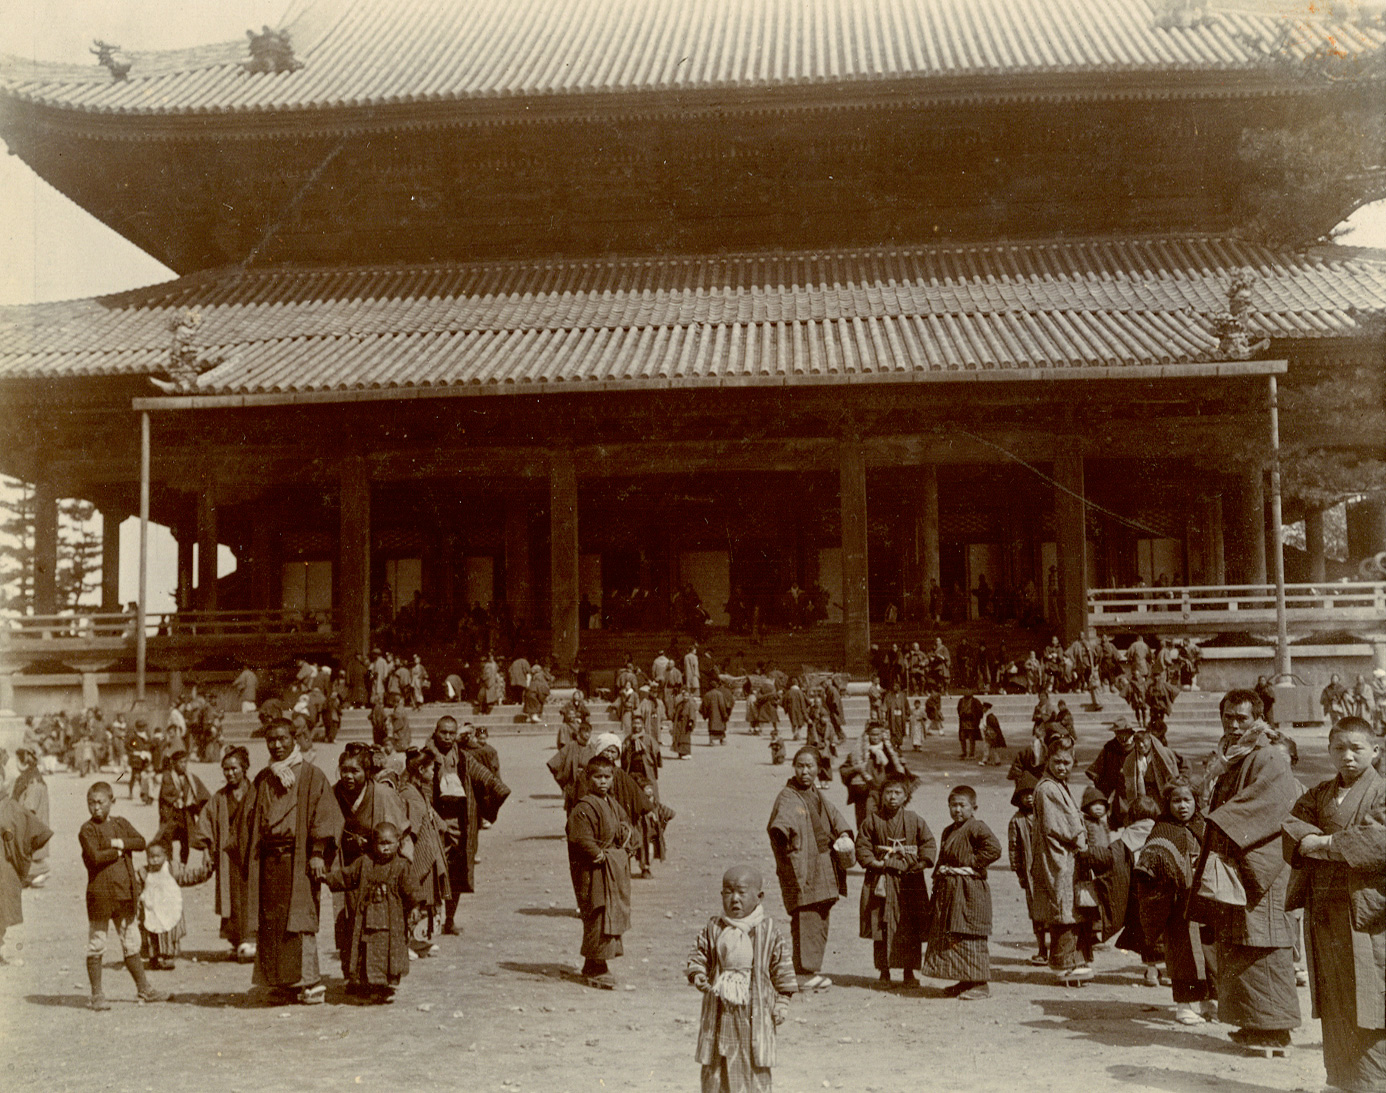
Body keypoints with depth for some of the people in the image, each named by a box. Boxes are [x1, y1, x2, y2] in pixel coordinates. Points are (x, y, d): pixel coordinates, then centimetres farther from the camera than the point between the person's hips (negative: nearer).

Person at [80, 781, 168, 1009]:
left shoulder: (121, 823, 11)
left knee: (131, 943, 12)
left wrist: (119, 842, -15)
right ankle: (96, 994, 13)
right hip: (100, 894, -5)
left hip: (125, 894, 5)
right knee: (96, 945, 2)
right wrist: (119, 852, -8)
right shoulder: (87, 830, -6)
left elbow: (141, 842, -3)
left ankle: (144, 989, 19)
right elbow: (95, 857, -20)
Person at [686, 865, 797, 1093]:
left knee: (755, 1064, 4)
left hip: (755, 1011, -2)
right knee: (714, 1064, 8)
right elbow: (699, 954, 7)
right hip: (720, 1010, 2)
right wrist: (698, 975, -12)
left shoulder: (769, 931, -5)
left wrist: (782, 1002, -3)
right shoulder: (713, 929, 0)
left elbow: (782, 967, 0)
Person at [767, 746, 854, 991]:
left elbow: (833, 815, 23)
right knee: (805, 920, -10)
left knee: (820, 922, 13)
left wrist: (843, 834, 4)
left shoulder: (816, 794, 12)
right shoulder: (787, 797, -13)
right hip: (801, 869, -8)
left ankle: (813, 969, 23)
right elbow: (782, 819, -32)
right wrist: (780, 830, -54)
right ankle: (803, 973, -3)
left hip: (823, 870, 8)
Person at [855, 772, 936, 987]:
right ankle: (884, 971, 15)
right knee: (881, 928, 2)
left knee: (911, 929, 1)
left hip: (909, 882, 0)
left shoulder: (914, 821, 2)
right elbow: (862, 846, 4)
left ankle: (909, 972, 14)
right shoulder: (872, 820, 2)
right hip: (881, 880, 0)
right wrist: (875, 863, -10)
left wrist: (918, 864, -8)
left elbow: (929, 845, 6)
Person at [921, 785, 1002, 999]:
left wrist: (972, 862, -18)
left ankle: (981, 983, 0)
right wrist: (940, 874, 12)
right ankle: (966, 981, 21)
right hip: (948, 889, 9)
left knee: (969, 936, -8)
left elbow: (994, 848, -24)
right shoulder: (948, 831, 17)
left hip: (970, 889, -9)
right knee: (949, 935, 11)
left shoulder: (976, 827, -10)